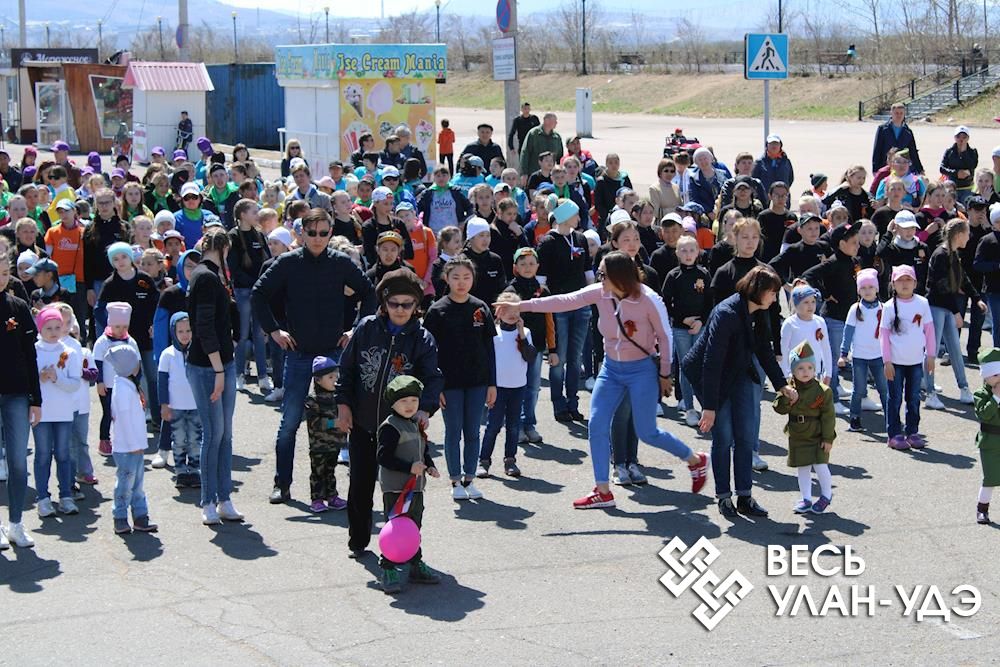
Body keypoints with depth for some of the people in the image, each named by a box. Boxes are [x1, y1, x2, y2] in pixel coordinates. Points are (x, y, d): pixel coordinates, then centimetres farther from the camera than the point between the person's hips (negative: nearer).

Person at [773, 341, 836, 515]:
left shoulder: (822, 391, -12)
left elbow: (828, 416, -9)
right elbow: (779, 409, -5)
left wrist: (828, 438, -10)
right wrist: (786, 399, -26)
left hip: (817, 437, -3)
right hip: (797, 438, 4)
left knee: (820, 466, -8)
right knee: (802, 468, 10)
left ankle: (826, 494, 16)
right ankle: (806, 499, 21)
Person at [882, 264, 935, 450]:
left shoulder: (922, 303, 0)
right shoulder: (890, 306, -7)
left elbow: (929, 330, 7)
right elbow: (884, 334, -5)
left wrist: (930, 355, 7)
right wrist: (887, 361, -8)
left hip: (916, 360, 2)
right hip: (896, 361, -2)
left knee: (914, 398, 10)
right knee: (895, 399, 3)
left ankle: (912, 433, 19)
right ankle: (894, 435, 9)